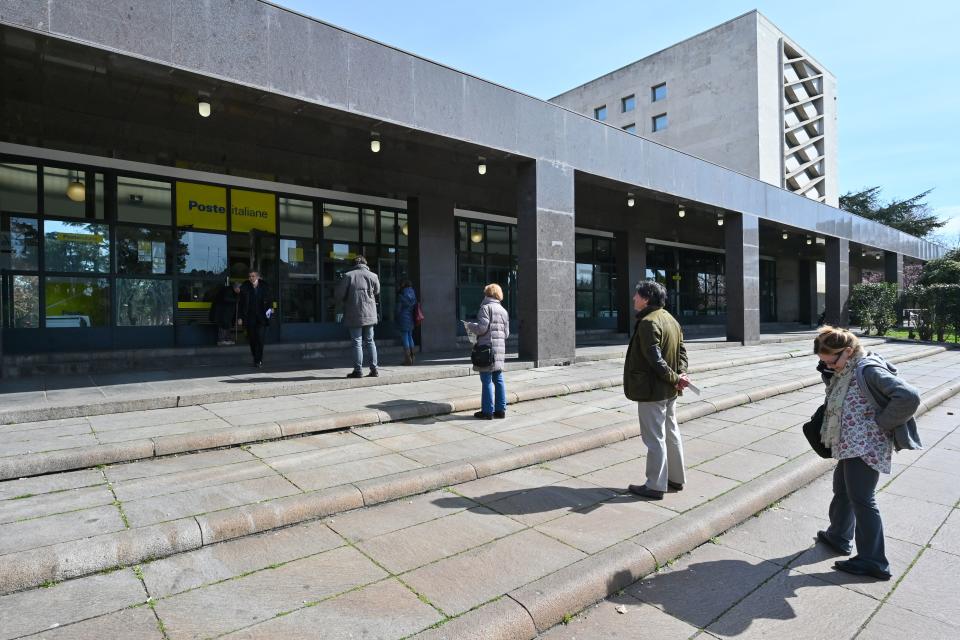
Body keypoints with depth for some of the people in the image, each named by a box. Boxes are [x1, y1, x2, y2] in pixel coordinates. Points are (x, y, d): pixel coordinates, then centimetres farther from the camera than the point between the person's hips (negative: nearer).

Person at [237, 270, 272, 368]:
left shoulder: (264, 287, 4)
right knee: (252, 340, 6)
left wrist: (270, 307, -3)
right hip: (250, 318, 1)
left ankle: (258, 361, -4)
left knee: (260, 339, -10)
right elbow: (241, 304, 4)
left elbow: (269, 300, 15)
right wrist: (240, 317, 0)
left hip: (261, 318, -1)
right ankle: (258, 359, 22)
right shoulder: (245, 288, 3)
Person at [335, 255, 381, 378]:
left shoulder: (348, 275, -6)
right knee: (370, 341, 12)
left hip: (354, 315, -3)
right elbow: (377, 292, 11)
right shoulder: (373, 276, 1)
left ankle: (358, 370, 3)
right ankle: (374, 369, 11)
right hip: (369, 314, 3)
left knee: (357, 342, 2)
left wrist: (347, 301, 13)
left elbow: (338, 294, -5)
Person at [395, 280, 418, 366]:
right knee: (410, 336, 15)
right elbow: (415, 306, 9)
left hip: (404, 318, -6)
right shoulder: (413, 294, 8)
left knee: (405, 337, -3)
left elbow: (398, 309, -7)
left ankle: (407, 359, -5)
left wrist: (397, 319, 5)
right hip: (411, 319, 6)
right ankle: (411, 358, 17)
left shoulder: (401, 296, -9)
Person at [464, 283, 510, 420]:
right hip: (500, 348, 7)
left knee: (486, 380, -3)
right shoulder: (504, 311, 16)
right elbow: (507, 333, 15)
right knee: (498, 380, 10)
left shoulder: (486, 308, -6)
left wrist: (469, 325, 2)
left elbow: (481, 328, -15)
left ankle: (487, 411, 0)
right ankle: (500, 410, 13)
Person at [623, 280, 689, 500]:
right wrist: (681, 374, -3)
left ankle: (655, 486, 10)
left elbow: (655, 359, -25)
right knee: (671, 434, 19)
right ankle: (676, 479, 31)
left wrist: (675, 377, -16)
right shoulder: (670, 319, 11)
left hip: (651, 391, -10)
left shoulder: (648, 323, -20)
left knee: (654, 438, 0)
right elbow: (682, 350, 10)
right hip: (669, 391, 10)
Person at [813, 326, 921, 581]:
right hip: (849, 445, 10)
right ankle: (838, 536, 40)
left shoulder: (868, 370, -21)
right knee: (843, 491, 22)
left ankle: (873, 562, 11)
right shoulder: (845, 371, 7)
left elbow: (909, 396, -30)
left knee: (862, 500, -2)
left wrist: (881, 423, -19)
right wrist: (828, 369, 6)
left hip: (866, 447, -10)